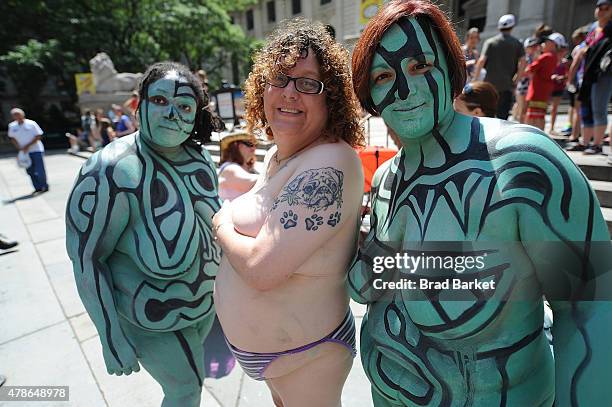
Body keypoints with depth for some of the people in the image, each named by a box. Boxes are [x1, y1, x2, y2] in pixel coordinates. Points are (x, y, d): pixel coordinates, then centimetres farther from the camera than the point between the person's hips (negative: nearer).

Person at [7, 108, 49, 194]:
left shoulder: (31, 123, -8)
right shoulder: (12, 126, 4)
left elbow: (38, 136, -8)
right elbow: (12, 138, 14)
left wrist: (28, 146, -13)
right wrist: (19, 148, -1)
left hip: (36, 150, -4)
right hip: (24, 152, 4)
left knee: (40, 170, -5)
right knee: (30, 171, 7)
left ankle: (44, 187, 9)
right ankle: (38, 188, 16)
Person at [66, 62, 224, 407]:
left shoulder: (201, 157, -9)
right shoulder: (112, 172, -29)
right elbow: (85, 258, -22)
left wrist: (222, 273, 14)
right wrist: (112, 338, -19)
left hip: (207, 300, 6)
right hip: (153, 320, -6)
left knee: (192, 373, 31)